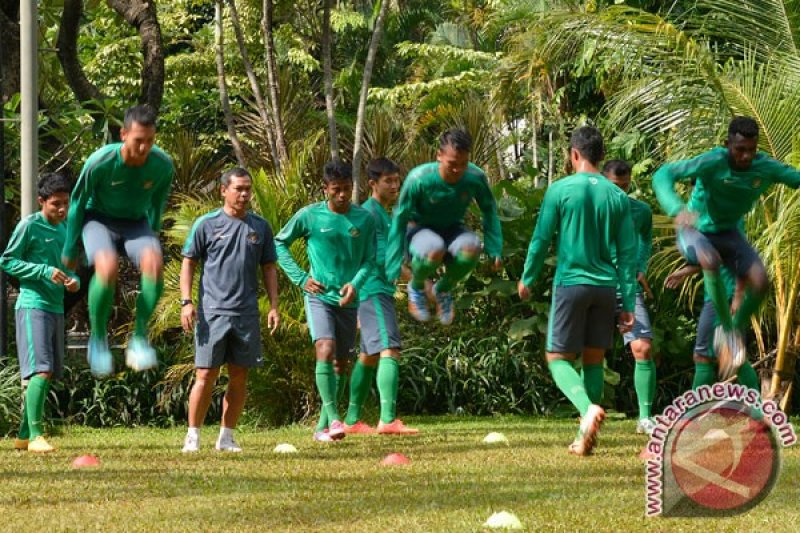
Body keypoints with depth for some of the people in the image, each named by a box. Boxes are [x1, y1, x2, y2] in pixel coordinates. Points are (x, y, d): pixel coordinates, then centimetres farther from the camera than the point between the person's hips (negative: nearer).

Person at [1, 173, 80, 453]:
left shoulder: (65, 231, 15)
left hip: (56, 309, 8)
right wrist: (45, 271, -17)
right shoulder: (29, 226, -7)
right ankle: (35, 435, -17)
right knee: (41, 370, -17)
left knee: (47, 375, 8)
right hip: (33, 306, -8)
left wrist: (73, 281, 2)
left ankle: (23, 435, 16)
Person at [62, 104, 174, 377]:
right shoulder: (100, 163, -24)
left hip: (136, 222, 2)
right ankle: (98, 339, -15)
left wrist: (152, 239, 18)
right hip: (99, 219, -2)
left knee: (153, 261, -32)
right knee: (107, 266, -35)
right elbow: (77, 203, -8)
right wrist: (70, 249, 0)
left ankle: (140, 339, -22)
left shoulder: (163, 166, -16)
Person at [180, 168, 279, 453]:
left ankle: (226, 437, 13)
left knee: (239, 377, 5)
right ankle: (193, 435, 1)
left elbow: (268, 268, 16)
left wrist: (274, 306, 7)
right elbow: (188, 263, 4)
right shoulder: (207, 224, 1)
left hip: (247, 314, 3)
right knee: (206, 375, -6)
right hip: (212, 312, -3)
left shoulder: (260, 227, 11)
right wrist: (186, 302, -6)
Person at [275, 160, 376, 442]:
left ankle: (322, 427, 18)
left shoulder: (364, 219, 2)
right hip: (319, 296, -4)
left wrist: (356, 284, -15)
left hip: (348, 300, 4)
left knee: (341, 362, 7)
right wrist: (300, 278, -4)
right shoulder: (309, 216, -5)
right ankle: (333, 418, -26)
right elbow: (280, 243, 6)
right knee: (325, 351, -23)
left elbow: (369, 260, 5)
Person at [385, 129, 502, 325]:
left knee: (471, 247, -35)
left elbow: (489, 212, 1)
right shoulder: (419, 179, -27)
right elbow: (399, 221, -16)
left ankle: (444, 288, -2)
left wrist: (495, 250, -6)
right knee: (434, 249, -41)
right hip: (421, 230, -3)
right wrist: (392, 272, -16)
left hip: (452, 230, 3)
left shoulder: (476, 178, -19)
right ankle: (416, 287, -4)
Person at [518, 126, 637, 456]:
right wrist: (628, 304, 8)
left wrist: (527, 279, 15)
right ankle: (584, 436, 8)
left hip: (570, 284, -4)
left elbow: (541, 239, -1)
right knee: (594, 360, 13)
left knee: (558, 358, 2)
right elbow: (628, 253, 5)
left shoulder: (560, 190, -4)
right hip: (606, 287, 4)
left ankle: (588, 409, -26)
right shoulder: (617, 196, 6)